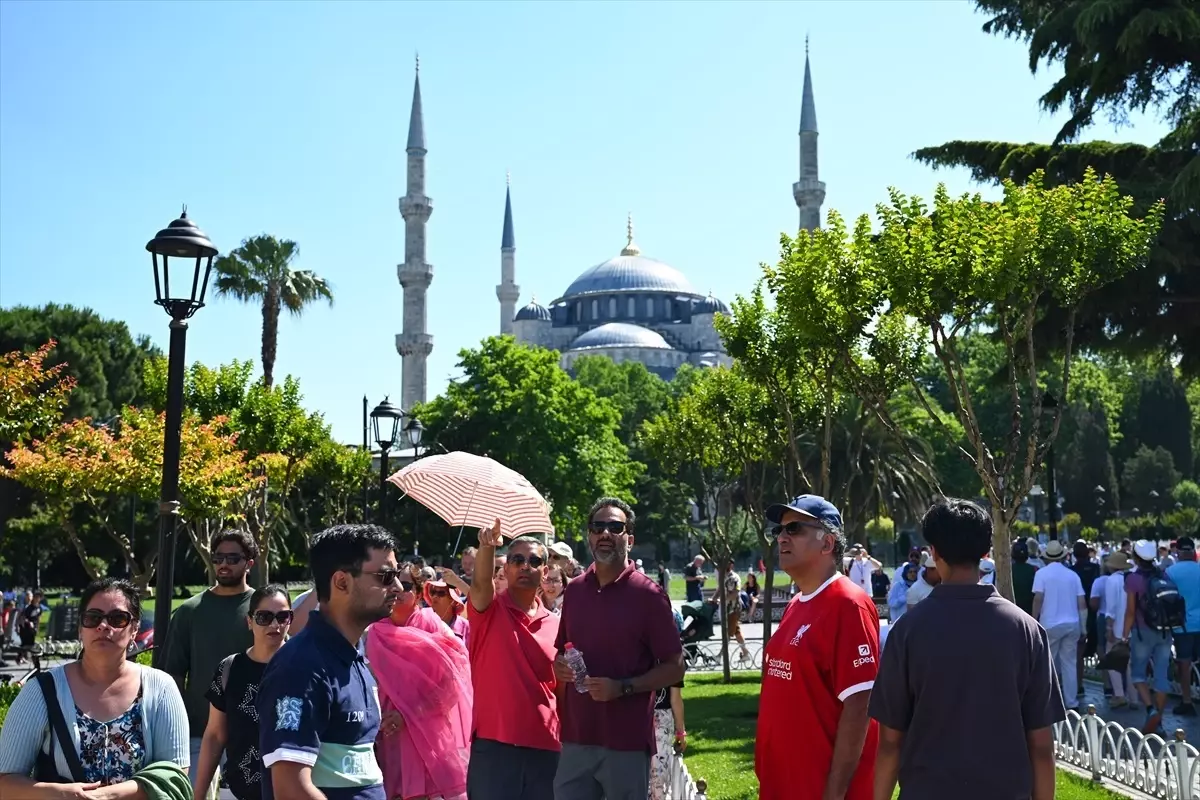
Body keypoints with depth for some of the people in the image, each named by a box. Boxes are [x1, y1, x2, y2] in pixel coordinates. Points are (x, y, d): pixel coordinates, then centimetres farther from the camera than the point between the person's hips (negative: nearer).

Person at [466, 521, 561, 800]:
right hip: (494, 743, -3)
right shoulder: (489, 610, 1)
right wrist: (487, 546, -41)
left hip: (545, 747, 4)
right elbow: (481, 582, -22)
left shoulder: (555, 625, 11)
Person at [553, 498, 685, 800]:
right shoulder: (574, 590, 10)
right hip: (576, 737, 4)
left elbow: (675, 669, -6)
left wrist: (622, 687, -18)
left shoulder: (648, 595, -5)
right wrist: (559, 665, 0)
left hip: (627, 741, -4)